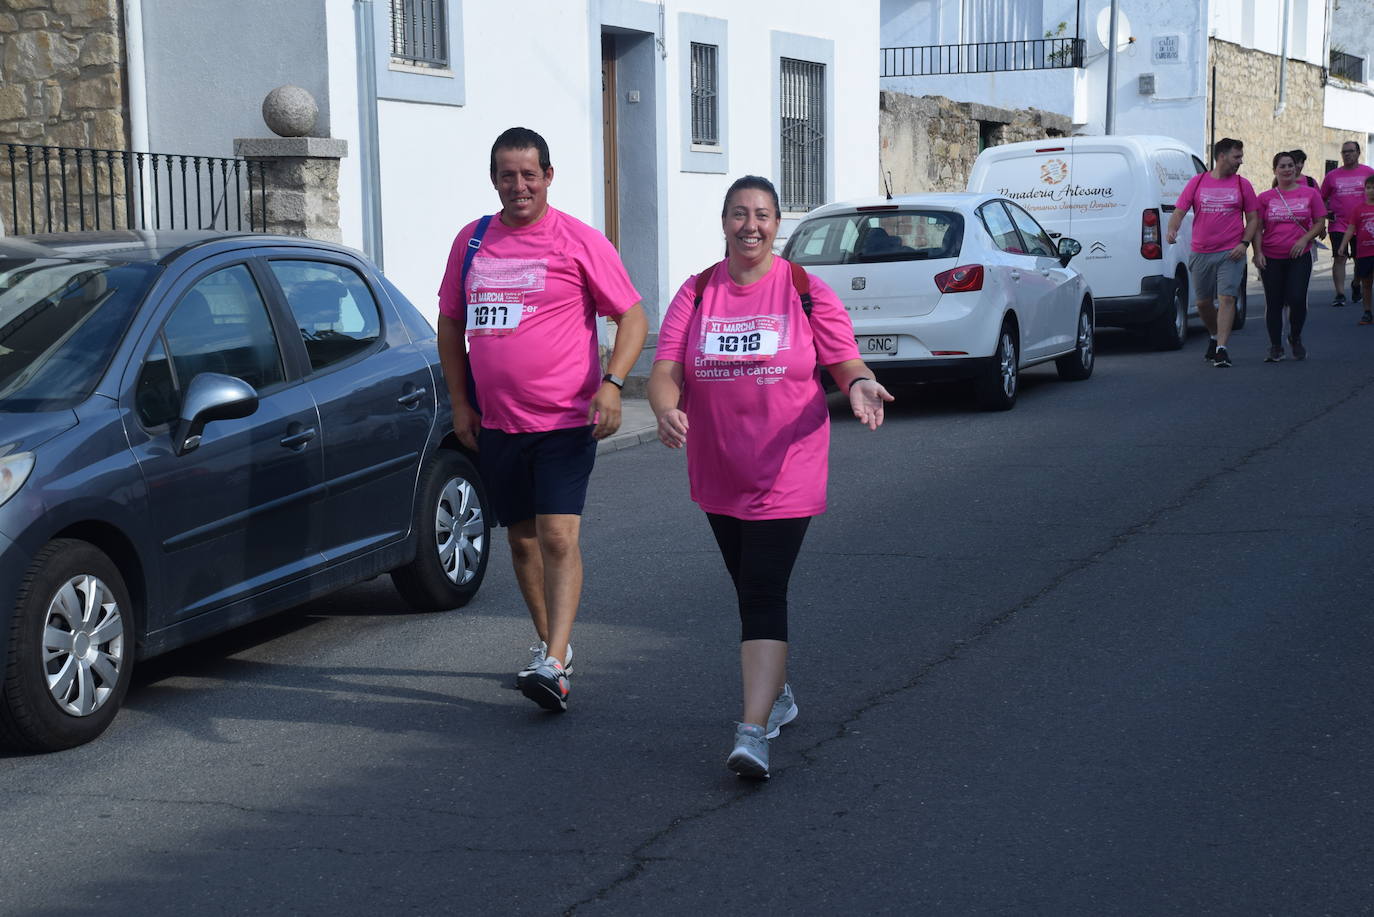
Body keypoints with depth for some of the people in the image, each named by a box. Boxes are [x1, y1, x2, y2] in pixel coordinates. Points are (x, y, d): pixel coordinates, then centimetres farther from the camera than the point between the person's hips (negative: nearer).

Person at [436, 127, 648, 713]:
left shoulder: (579, 242, -5)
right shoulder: (472, 241, 8)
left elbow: (632, 317, -3)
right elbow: (450, 323, 17)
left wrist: (611, 384, -17)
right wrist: (459, 401, 9)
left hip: (565, 420, -5)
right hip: (496, 424, 5)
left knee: (558, 536, -15)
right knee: (522, 539, 13)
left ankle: (553, 665, -18)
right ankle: (549, 643, 29)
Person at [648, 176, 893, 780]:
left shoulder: (806, 292, -3)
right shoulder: (696, 294, 2)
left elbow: (845, 362, 0)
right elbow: (665, 371, -5)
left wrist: (859, 385, -24)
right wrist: (666, 409, -27)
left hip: (785, 473, -4)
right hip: (717, 475, 4)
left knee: (763, 594, -13)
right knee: (752, 589, 17)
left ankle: (753, 731, -18)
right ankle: (778, 692, 38)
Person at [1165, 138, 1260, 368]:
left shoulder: (1242, 185, 6)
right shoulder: (1197, 182, 6)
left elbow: (1253, 218, 8)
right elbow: (1180, 211, 4)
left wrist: (1244, 243, -7)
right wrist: (1172, 230, -17)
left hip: (1231, 254, -2)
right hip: (1200, 253, 2)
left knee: (1227, 298, -13)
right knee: (1203, 302, 11)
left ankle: (1221, 349, -14)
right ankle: (1214, 337, 36)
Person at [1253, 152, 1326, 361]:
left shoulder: (1310, 193, 3)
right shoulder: (1265, 198, 4)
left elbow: (1320, 222, 5)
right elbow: (1257, 228, 5)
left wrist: (1304, 240, -11)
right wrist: (1258, 252, -6)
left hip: (1299, 257, -1)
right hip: (1271, 258, 1)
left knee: (1297, 299, -12)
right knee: (1273, 303, 3)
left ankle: (1296, 338, 15)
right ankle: (1276, 347, 13)